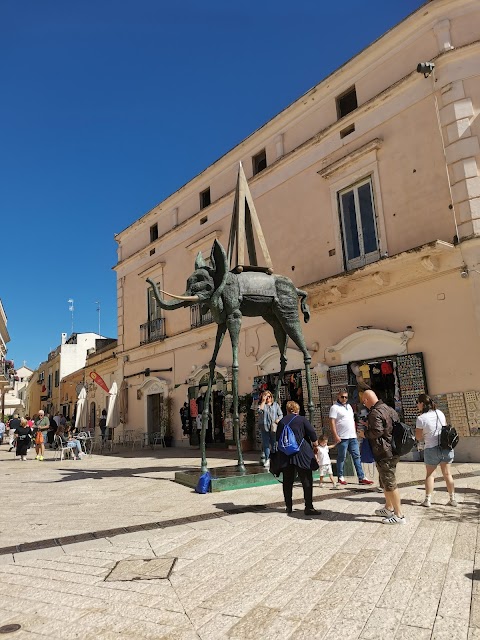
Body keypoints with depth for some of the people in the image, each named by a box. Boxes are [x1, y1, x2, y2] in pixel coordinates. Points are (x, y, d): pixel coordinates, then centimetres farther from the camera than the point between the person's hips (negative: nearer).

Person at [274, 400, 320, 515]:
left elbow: (277, 439, 14)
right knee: (307, 481, 1)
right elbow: (312, 434, -2)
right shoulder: (302, 420, -1)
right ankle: (309, 507, -1)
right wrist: (315, 446, 11)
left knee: (287, 481, 12)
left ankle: (288, 506, 17)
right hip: (301, 454, -4)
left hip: (285, 455, 4)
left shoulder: (281, 422, 8)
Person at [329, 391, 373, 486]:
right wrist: (335, 436, -18)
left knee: (357, 456, 5)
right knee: (341, 457, 1)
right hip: (342, 437, -7)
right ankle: (341, 477, 12)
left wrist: (355, 432, 18)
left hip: (352, 437, 7)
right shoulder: (335, 407, -6)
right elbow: (332, 422, -11)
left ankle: (361, 477, 7)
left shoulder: (349, 406, 17)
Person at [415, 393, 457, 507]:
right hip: (446, 447, 4)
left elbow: (418, 437, -9)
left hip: (431, 449, -4)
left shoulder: (421, 418, -14)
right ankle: (453, 499, 18)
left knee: (430, 474, 9)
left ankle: (428, 500, 9)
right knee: (447, 474, 13)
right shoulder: (440, 413, 1)